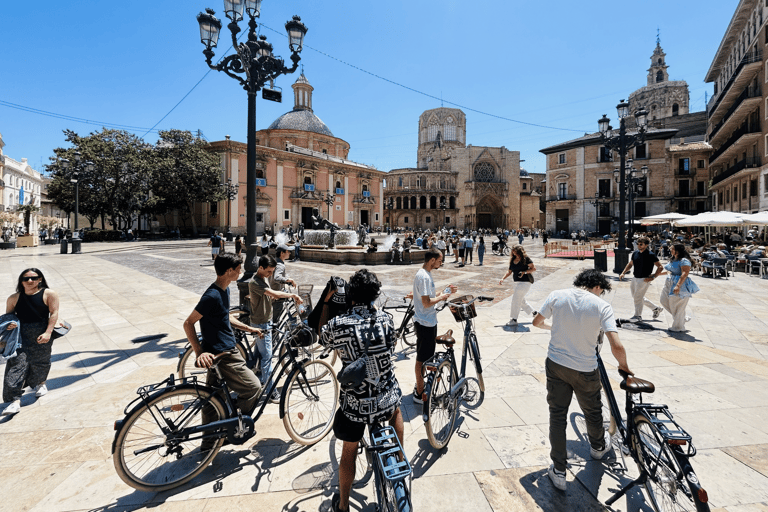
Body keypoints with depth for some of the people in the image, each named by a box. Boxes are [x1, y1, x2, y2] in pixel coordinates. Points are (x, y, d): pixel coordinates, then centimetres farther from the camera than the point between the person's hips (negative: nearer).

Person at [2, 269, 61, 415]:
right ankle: (15, 400, -6)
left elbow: (54, 313, -8)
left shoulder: (49, 294, -3)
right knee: (17, 363, -8)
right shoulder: (14, 298, 5)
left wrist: (48, 333, -17)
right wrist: (8, 325, -9)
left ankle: (40, 383, 43)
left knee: (40, 362, 14)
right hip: (20, 334, 1)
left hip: (41, 334, -1)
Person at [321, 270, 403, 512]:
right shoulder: (386, 319, -11)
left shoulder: (337, 324, -16)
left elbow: (322, 339, 7)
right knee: (396, 408, 38)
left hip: (355, 404, -1)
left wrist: (327, 301, 13)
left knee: (349, 452, 24)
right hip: (387, 398, 2)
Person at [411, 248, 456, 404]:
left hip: (428, 322, 10)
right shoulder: (424, 276, -23)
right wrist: (442, 297, -13)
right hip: (425, 323, -10)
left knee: (426, 356, 22)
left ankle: (420, 385, 38)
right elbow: (427, 302, -27)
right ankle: (420, 394, 16)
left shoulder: (425, 274, 10)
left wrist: (445, 291, 9)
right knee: (422, 359, 2)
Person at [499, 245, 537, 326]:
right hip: (517, 282, 8)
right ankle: (534, 313, 41)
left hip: (525, 282, -8)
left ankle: (514, 320, -5)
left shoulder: (525, 258, -9)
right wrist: (503, 278, 2)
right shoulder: (512, 260, 9)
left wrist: (525, 272, -20)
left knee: (516, 299, -12)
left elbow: (534, 268, -7)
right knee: (521, 300, 20)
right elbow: (509, 271, 14)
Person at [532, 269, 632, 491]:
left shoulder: (557, 295, -8)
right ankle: (598, 447, 57)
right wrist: (624, 366, 1)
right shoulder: (602, 306, -14)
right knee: (592, 412, 28)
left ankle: (558, 471, 22)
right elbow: (617, 346, -20)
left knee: (557, 415, 15)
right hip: (584, 371, -1)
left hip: (555, 364, 1)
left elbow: (537, 322, 4)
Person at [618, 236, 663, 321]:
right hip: (635, 278, 7)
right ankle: (656, 308, 34)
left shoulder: (651, 255, -12)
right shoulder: (635, 253, 5)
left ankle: (638, 316, 16)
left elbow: (660, 267, -9)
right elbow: (630, 264, 18)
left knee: (638, 297, -1)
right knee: (637, 297, 16)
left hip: (644, 279, -7)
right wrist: (623, 273, 8)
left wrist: (653, 277, -16)